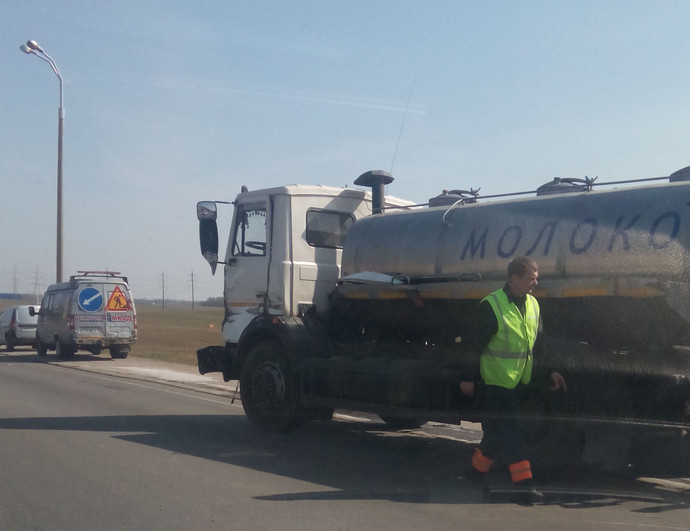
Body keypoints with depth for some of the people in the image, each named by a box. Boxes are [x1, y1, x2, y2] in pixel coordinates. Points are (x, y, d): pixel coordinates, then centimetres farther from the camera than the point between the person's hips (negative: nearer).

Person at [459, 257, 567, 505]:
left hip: (518, 383, 7)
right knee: (511, 433, -7)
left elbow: (538, 343, 18)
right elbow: (475, 345, -12)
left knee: (498, 431, 15)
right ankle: (524, 485, -5)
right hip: (495, 384, -7)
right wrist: (469, 379, -11)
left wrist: (551, 371, 13)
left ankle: (476, 470, 32)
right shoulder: (491, 306, -15)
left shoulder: (532, 305, 8)